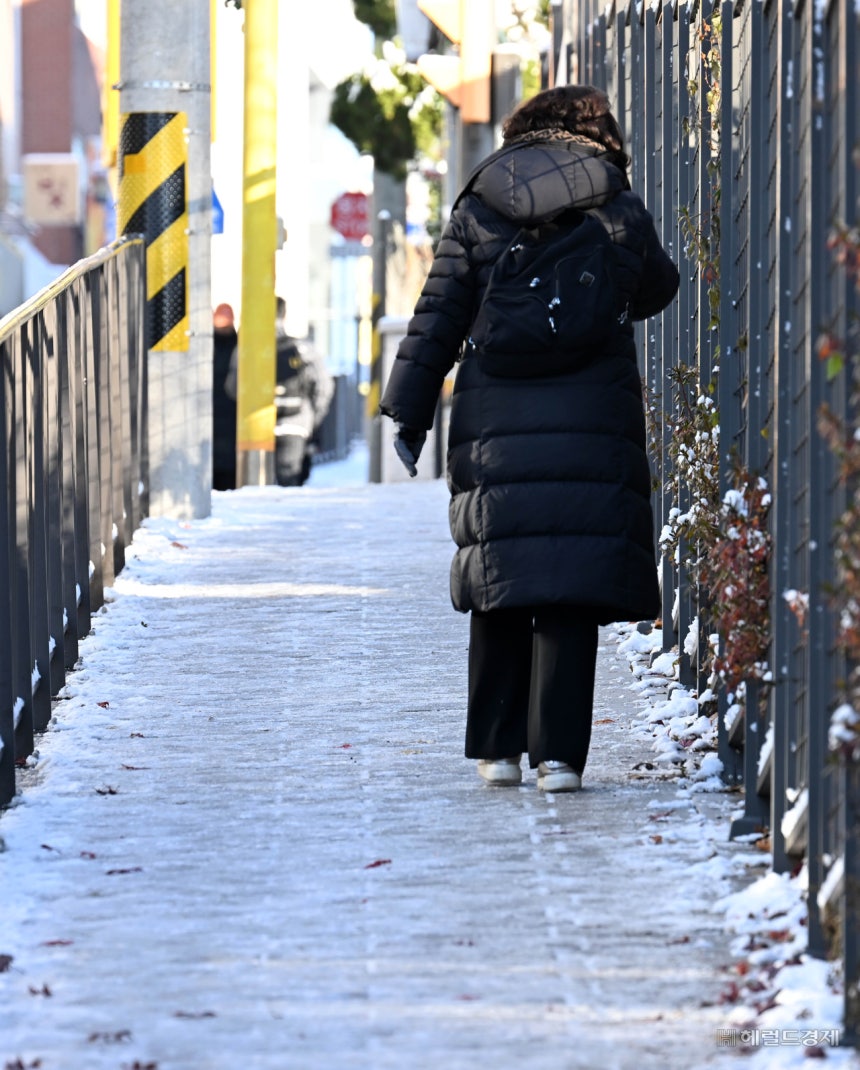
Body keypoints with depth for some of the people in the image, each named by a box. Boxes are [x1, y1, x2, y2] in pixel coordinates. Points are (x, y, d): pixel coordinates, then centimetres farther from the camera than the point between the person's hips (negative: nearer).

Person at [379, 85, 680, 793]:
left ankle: (498, 748, 10)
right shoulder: (620, 211, 4)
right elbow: (657, 291, 19)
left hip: (496, 422, 1)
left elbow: (436, 319, 6)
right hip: (594, 428, -1)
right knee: (572, 589, -1)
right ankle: (558, 753, -6)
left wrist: (410, 411, 11)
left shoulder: (477, 211, 7)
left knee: (500, 584, 9)